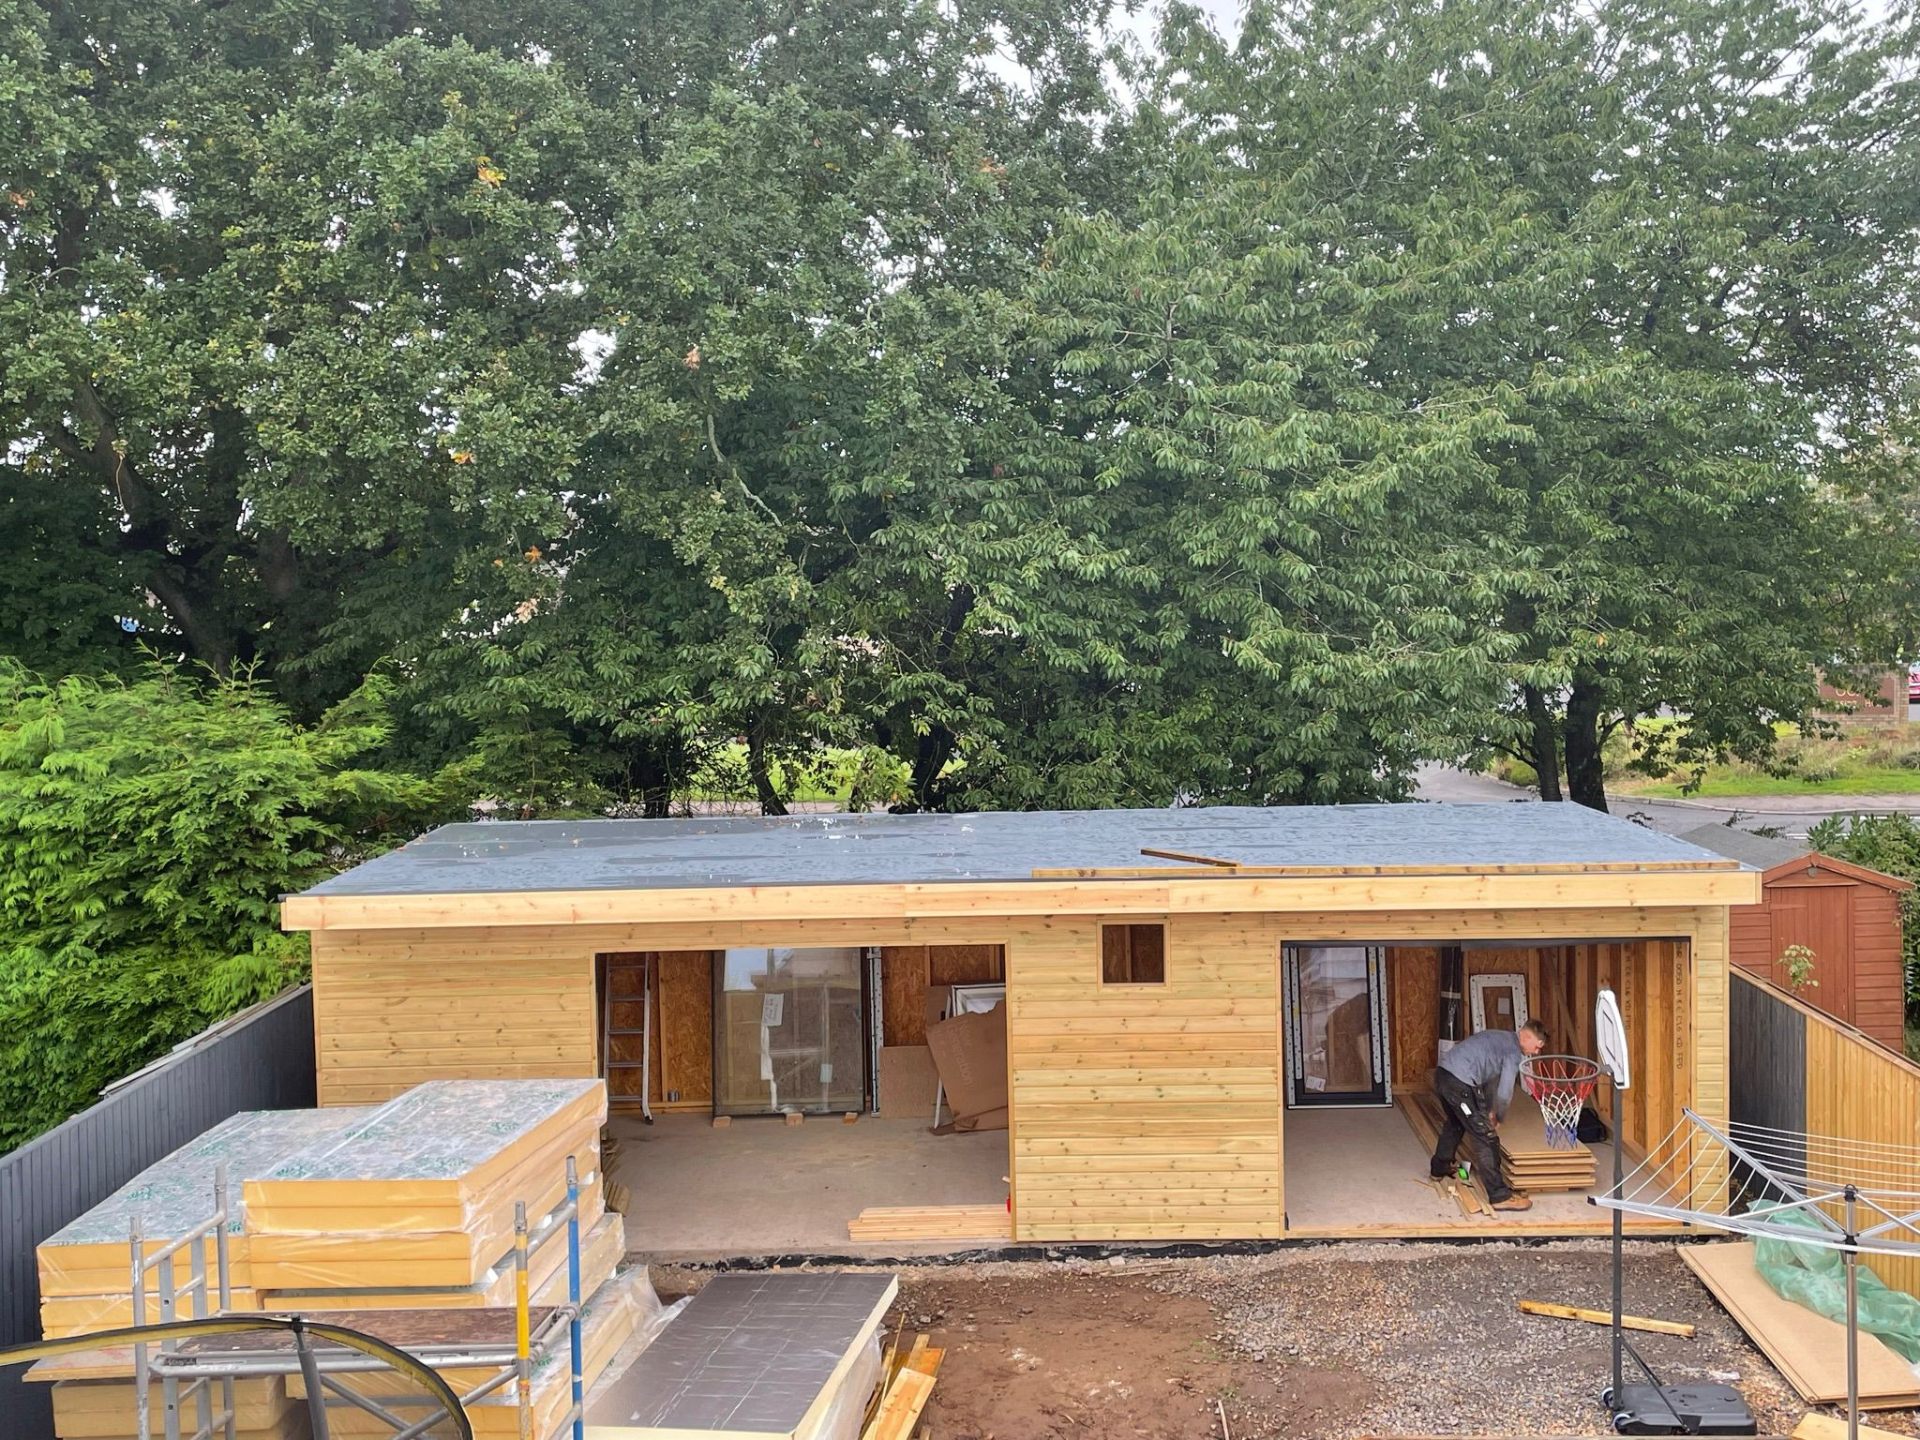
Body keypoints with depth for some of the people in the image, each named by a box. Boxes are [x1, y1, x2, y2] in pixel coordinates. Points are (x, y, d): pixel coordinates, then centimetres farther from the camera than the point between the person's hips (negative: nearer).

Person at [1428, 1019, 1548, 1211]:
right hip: (1460, 1083, -10)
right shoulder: (1514, 1051, -5)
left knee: (1455, 1123, 33)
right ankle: (1500, 1196, -2)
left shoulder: (1501, 1039, 24)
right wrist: (1499, 1118, 10)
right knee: (1485, 1138, -4)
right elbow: (1504, 1093, -8)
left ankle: (1439, 1169, 50)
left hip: (1443, 1073, 10)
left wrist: (1490, 1111, 31)